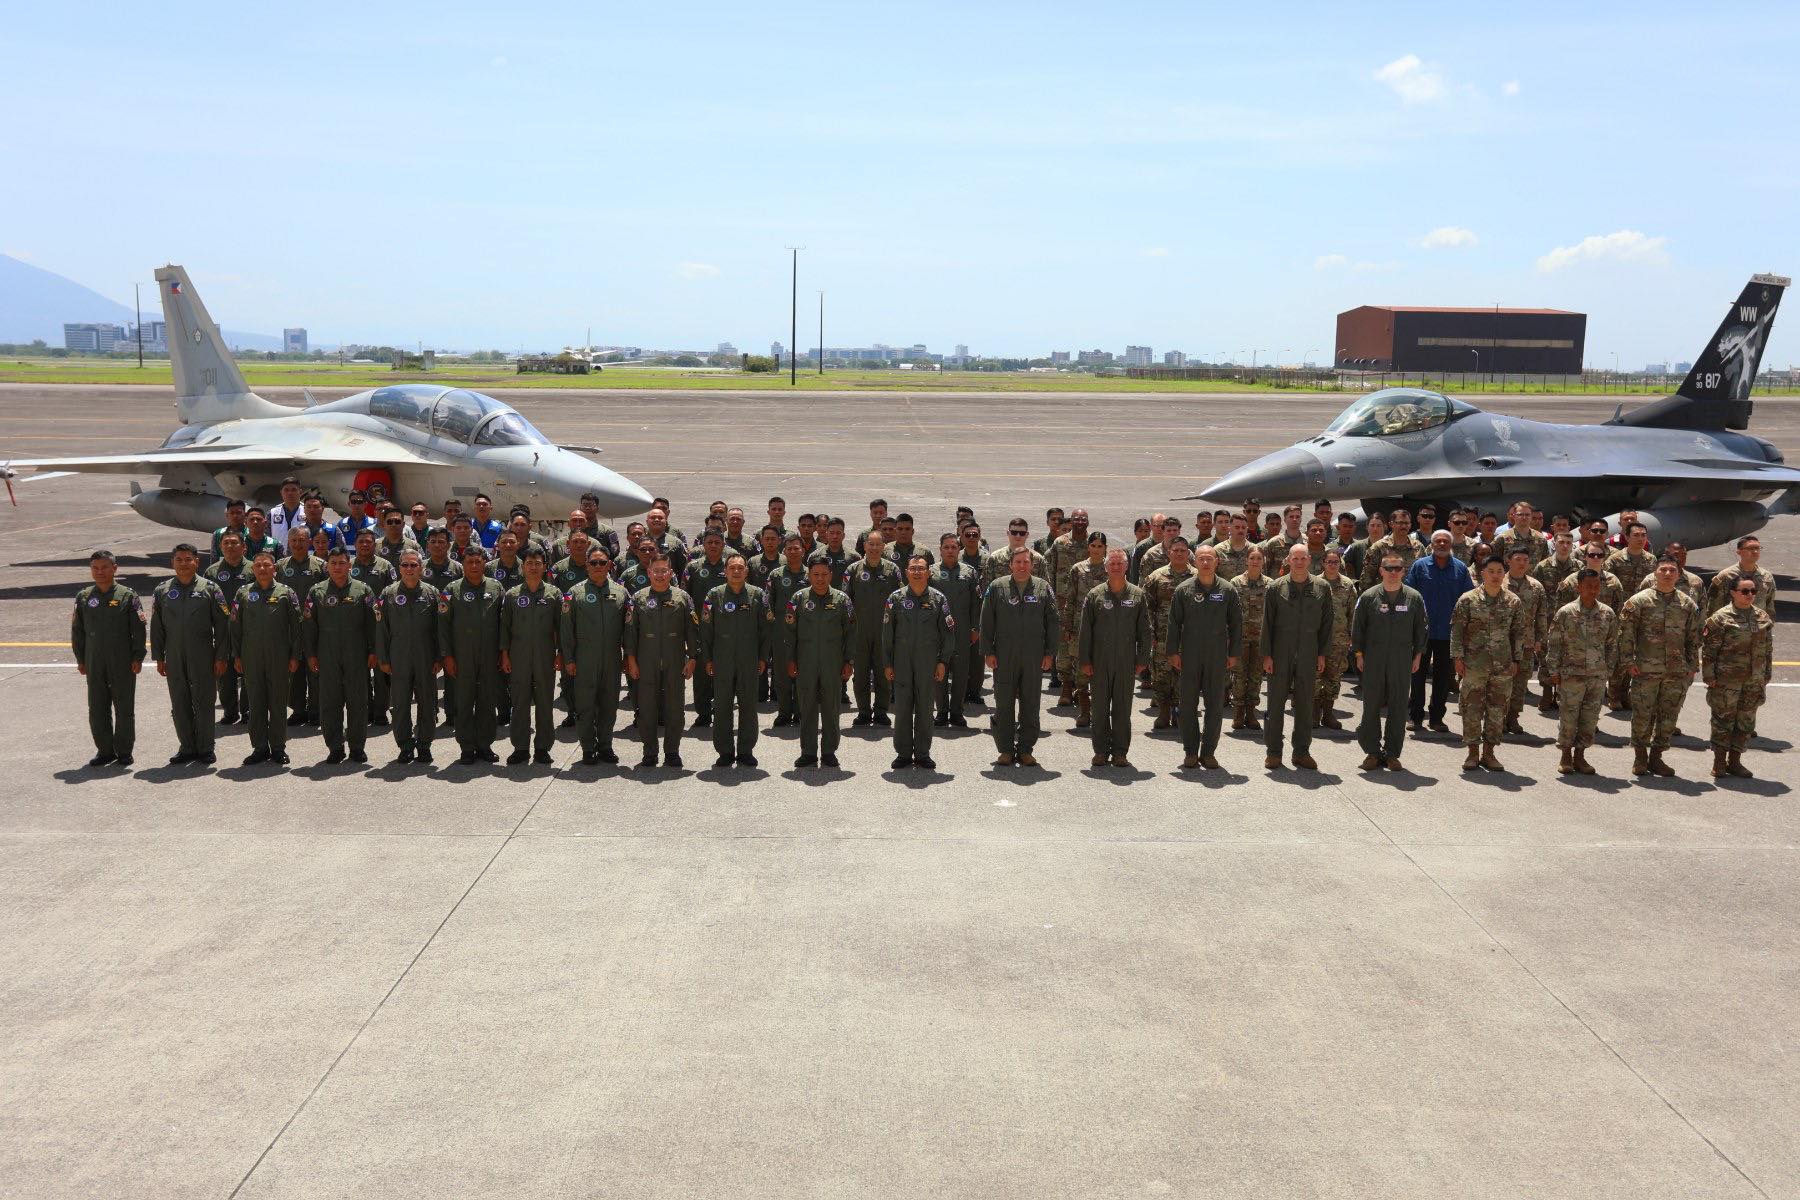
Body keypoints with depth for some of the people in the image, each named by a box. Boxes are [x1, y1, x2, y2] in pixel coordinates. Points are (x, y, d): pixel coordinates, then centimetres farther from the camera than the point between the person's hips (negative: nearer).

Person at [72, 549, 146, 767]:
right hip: (94, 664, 3)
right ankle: (105, 750, 18)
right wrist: (80, 659, 8)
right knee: (97, 709, 7)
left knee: (124, 708, 4)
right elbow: (77, 630, 12)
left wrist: (137, 658, -6)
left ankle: (124, 751, 14)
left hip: (123, 664, -3)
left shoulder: (128, 596, -2)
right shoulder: (83, 597, 7)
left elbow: (138, 629, -2)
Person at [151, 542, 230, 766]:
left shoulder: (210, 589, 0)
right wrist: (159, 658, 5)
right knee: (179, 705, 8)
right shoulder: (162, 591, 8)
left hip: (203, 657, -3)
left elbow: (221, 626, -1)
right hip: (174, 658, 3)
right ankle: (187, 748, 18)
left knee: (203, 704, 1)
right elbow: (156, 627, 10)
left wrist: (221, 657, -5)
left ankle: (205, 749, 10)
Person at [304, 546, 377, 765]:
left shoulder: (363, 590, 4)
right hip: (327, 657, 1)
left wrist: (372, 651, -3)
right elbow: (308, 625, 7)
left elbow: (372, 623, 3)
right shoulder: (317, 591, 7)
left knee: (358, 701, 3)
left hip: (357, 657, -1)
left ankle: (357, 747, 12)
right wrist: (310, 654, 2)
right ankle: (335, 747, 12)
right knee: (329, 702, 3)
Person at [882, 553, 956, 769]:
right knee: (902, 709, 3)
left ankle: (923, 754, 14)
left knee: (925, 709, 5)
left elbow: (948, 633, 4)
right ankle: (903, 753, 12)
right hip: (901, 661, 0)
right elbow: (887, 633, 5)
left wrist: (943, 662, -2)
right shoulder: (896, 598, 3)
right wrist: (887, 664, 1)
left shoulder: (938, 599, 2)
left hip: (928, 662, 0)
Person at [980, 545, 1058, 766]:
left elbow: (1051, 623, 8)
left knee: (1031, 705, 5)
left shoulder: (1043, 588, 6)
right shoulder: (997, 588, 3)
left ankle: (1025, 750, 15)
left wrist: (1049, 652, 3)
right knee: (1004, 705, 4)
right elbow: (986, 622, 3)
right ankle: (1006, 750, 13)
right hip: (1004, 657, -1)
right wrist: (988, 652, -3)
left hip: (1034, 657, 1)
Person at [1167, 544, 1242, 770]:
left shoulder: (1228, 590, 3)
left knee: (1215, 706, 4)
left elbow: (1236, 623, 5)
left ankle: (1208, 752, 13)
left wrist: (1234, 654, 1)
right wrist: (1173, 652, -2)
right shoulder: (1183, 590, 1)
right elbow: (1174, 623, 2)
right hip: (1189, 657, 0)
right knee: (1188, 705, 3)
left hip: (1218, 658, 1)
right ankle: (1190, 752, 12)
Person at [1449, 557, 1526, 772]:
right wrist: (1458, 657, -7)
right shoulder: (1467, 600, -1)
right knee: (1472, 709, 1)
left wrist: (1517, 660, 4)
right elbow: (1457, 629, -1)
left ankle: (1488, 752, 16)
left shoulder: (1513, 602, 6)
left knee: (1497, 710, 5)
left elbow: (1519, 632, 10)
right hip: (1474, 665, -2)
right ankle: (1473, 752, 11)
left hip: (1503, 666, 2)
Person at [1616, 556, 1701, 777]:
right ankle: (1640, 756, 17)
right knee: (1643, 714, 1)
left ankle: (1656, 756, 20)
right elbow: (1626, 632, -2)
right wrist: (1627, 661, -8)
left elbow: (1693, 638, 14)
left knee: (1669, 716, 7)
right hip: (1646, 669, -3)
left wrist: (1692, 666, 8)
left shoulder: (1687, 605, 9)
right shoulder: (1639, 601, -1)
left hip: (1678, 672, 3)